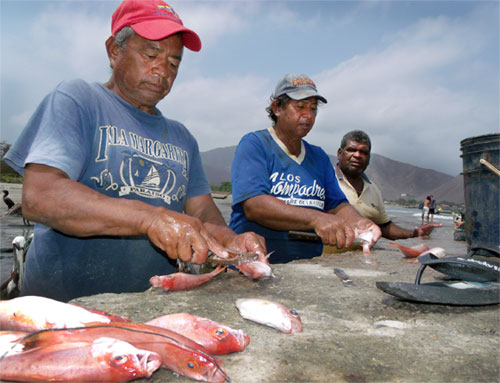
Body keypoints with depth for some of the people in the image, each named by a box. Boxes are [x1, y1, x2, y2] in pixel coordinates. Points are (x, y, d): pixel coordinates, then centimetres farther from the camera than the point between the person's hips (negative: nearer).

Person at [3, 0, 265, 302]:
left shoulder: (181, 137, 15)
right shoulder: (77, 99, -2)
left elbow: (204, 212, 9)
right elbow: (38, 197, -16)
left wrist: (230, 241, -13)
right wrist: (151, 217, -27)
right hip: (66, 304, -4)